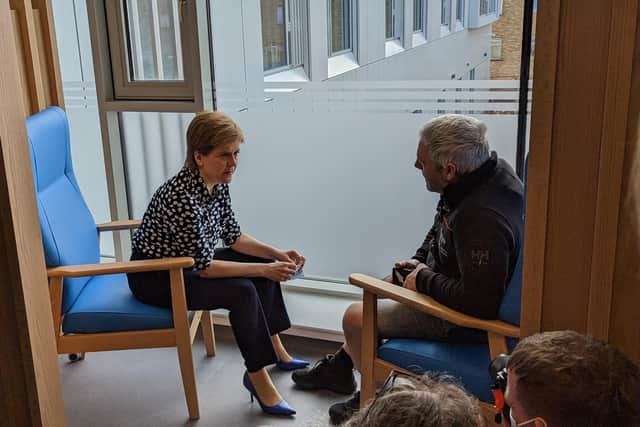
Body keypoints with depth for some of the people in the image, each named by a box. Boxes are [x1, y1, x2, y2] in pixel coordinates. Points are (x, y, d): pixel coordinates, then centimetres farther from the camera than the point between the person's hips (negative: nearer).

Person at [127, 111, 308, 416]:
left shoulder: (218, 183, -6)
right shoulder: (182, 196, -32)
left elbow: (233, 236, 4)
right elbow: (204, 266, -29)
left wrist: (276, 254, -8)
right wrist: (263, 269, -27)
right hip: (153, 277, -9)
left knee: (265, 265, 5)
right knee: (242, 291, -25)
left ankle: (275, 350, 17)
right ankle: (257, 376, -8)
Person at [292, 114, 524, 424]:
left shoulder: (482, 218, -38)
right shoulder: (490, 170, -6)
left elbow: (478, 302, -38)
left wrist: (424, 279, -23)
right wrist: (420, 261, 3)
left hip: (467, 319, -10)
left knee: (356, 317, -9)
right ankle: (340, 366, 40)